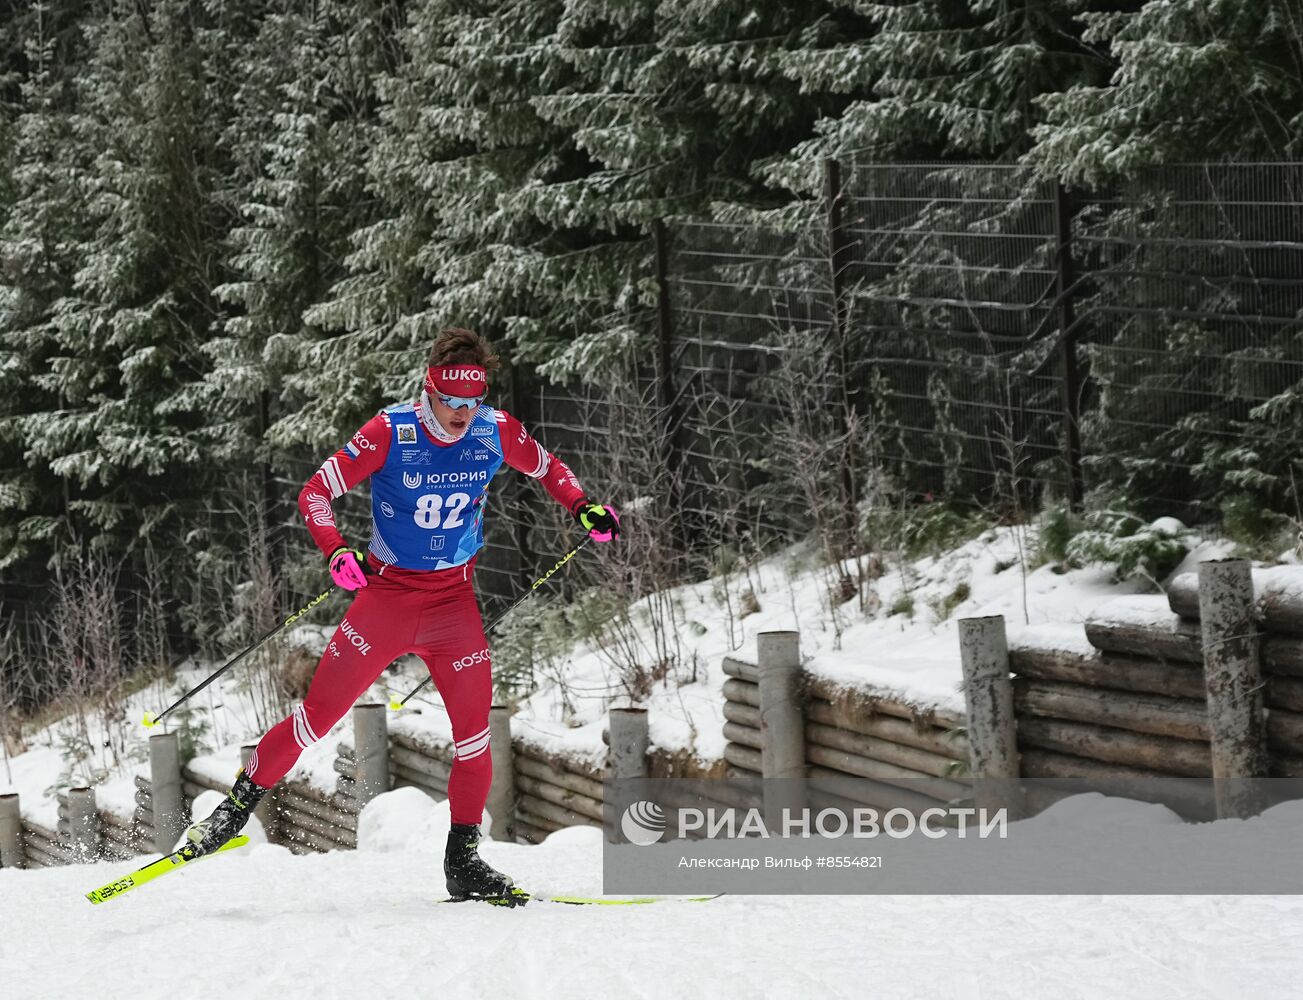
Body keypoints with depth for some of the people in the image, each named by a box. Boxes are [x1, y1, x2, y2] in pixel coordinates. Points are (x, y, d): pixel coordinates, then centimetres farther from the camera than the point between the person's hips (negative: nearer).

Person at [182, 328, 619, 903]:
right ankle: (236, 808, 12)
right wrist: (337, 552, -30)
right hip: (387, 595, -3)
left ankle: (463, 861, 6)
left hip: (455, 602, 3)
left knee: (473, 733, -6)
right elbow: (315, 492, -13)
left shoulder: (495, 433, -5)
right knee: (318, 714, -3)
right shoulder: (392, 433, -16)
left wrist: (583, 508, -3)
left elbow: (546, 467, 16)